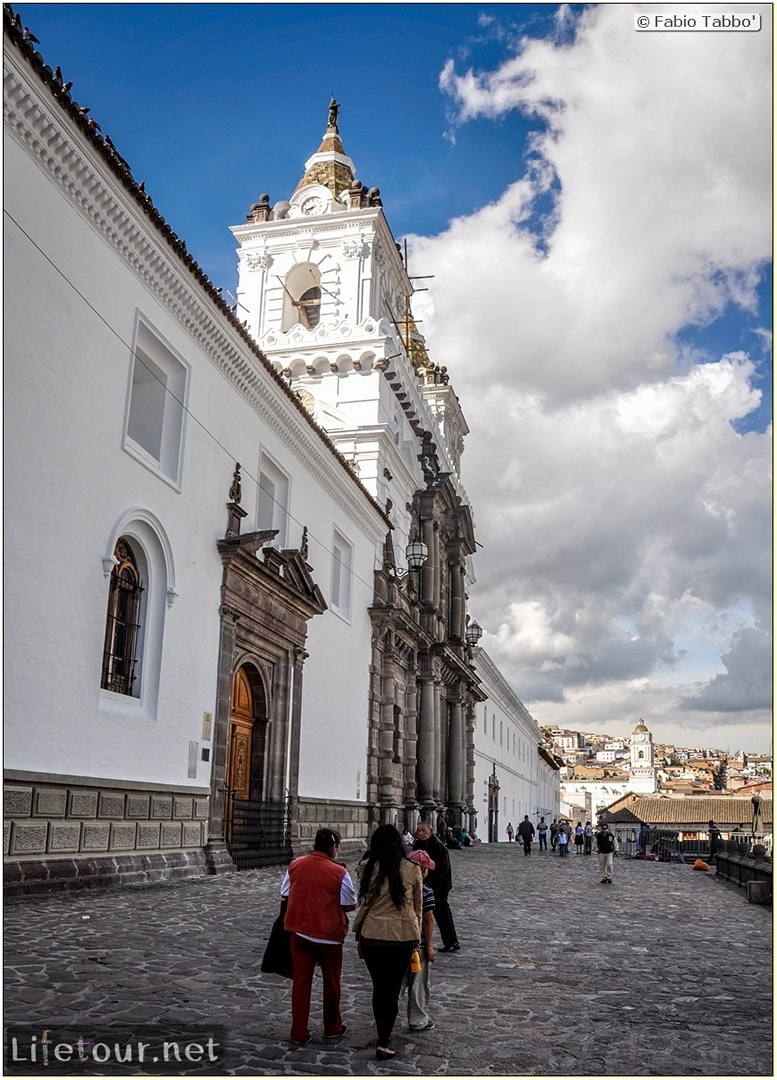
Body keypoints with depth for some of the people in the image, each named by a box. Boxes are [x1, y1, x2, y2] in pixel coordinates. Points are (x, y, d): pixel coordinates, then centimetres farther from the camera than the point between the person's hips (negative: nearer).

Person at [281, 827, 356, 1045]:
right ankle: (332, 1028, 29)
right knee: (331, 982, 15)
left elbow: (285, 894, 4)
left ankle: (299, 1033, 17)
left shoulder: (295, 865, -5)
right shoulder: (339, 872, -16)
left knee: (301, 981, 12)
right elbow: (350, 905, -9)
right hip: (329, 934, -3)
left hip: (300, 931, 3)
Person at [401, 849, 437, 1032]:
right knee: (418, 984, 8)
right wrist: (430, 946, -9)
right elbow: (428, 920, -15)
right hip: (418, 943, -5)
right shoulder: (426, 891, -16)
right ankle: (418, 1020, 18)